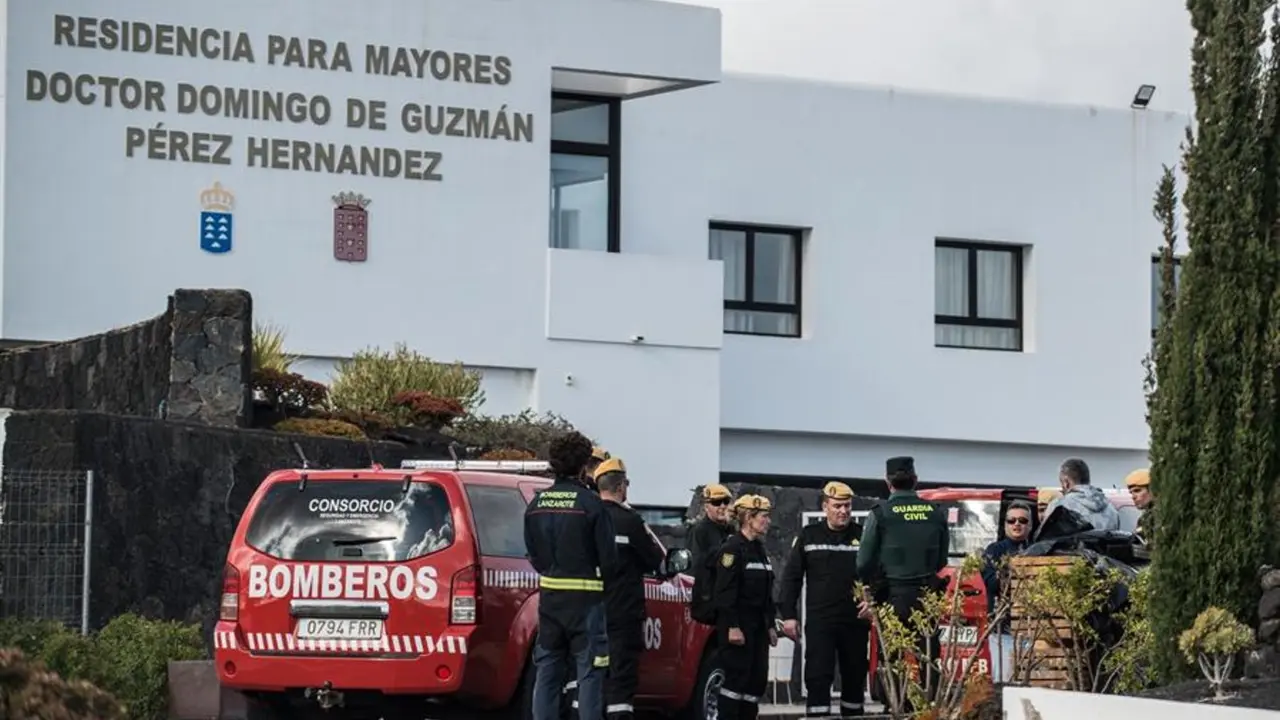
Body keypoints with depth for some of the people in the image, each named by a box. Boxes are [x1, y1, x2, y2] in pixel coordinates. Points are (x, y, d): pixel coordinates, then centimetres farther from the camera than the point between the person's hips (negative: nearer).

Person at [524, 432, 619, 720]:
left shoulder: (536, 504, 5)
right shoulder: (591, 503, -13)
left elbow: (533, 554, 11)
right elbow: (608, 557, -10)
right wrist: (604, 576, 9)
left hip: (549, 593, 5)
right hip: (585, 597, -5)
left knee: (547, 671, 10)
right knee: (589, 671, -2)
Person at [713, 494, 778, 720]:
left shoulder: (759, 550, 17)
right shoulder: (732, 548, -11)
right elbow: (725, 591, -18)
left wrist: (770, 625, 17)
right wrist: (732, 627, -22)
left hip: (758, 627, 9)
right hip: (738, 626, -9)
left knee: (757, 679, 7)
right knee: (737, 677, -10)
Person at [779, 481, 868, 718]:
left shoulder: (862, 536, 4)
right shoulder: (809, 536, 5)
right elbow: (792, 577, 5)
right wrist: (788, 615, -2)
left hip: (855, 621, 1)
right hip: (819, 622, -1)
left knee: (855, 678, 10)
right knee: (818, 678, -8)